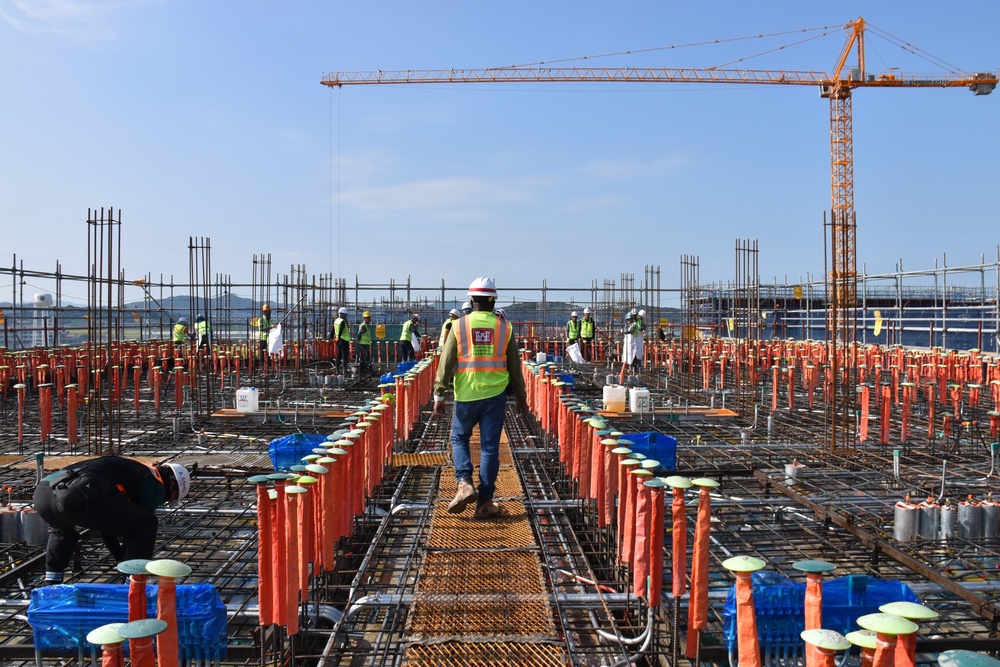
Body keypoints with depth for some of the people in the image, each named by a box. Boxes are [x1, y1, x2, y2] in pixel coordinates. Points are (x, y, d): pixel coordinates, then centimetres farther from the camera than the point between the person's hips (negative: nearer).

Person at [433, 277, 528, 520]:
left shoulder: (459, 325, -2)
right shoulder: (505, 327, 3)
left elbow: (446, 363, -4)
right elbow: (514, 366, 8)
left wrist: (439, 395, 1)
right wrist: (520, 396, 19)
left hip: (467, 395, -1)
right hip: (495, 395, 1)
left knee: (459, 438, 18)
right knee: (490, 447, 5)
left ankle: (464, 483, -1)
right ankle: (485, 502, 8)